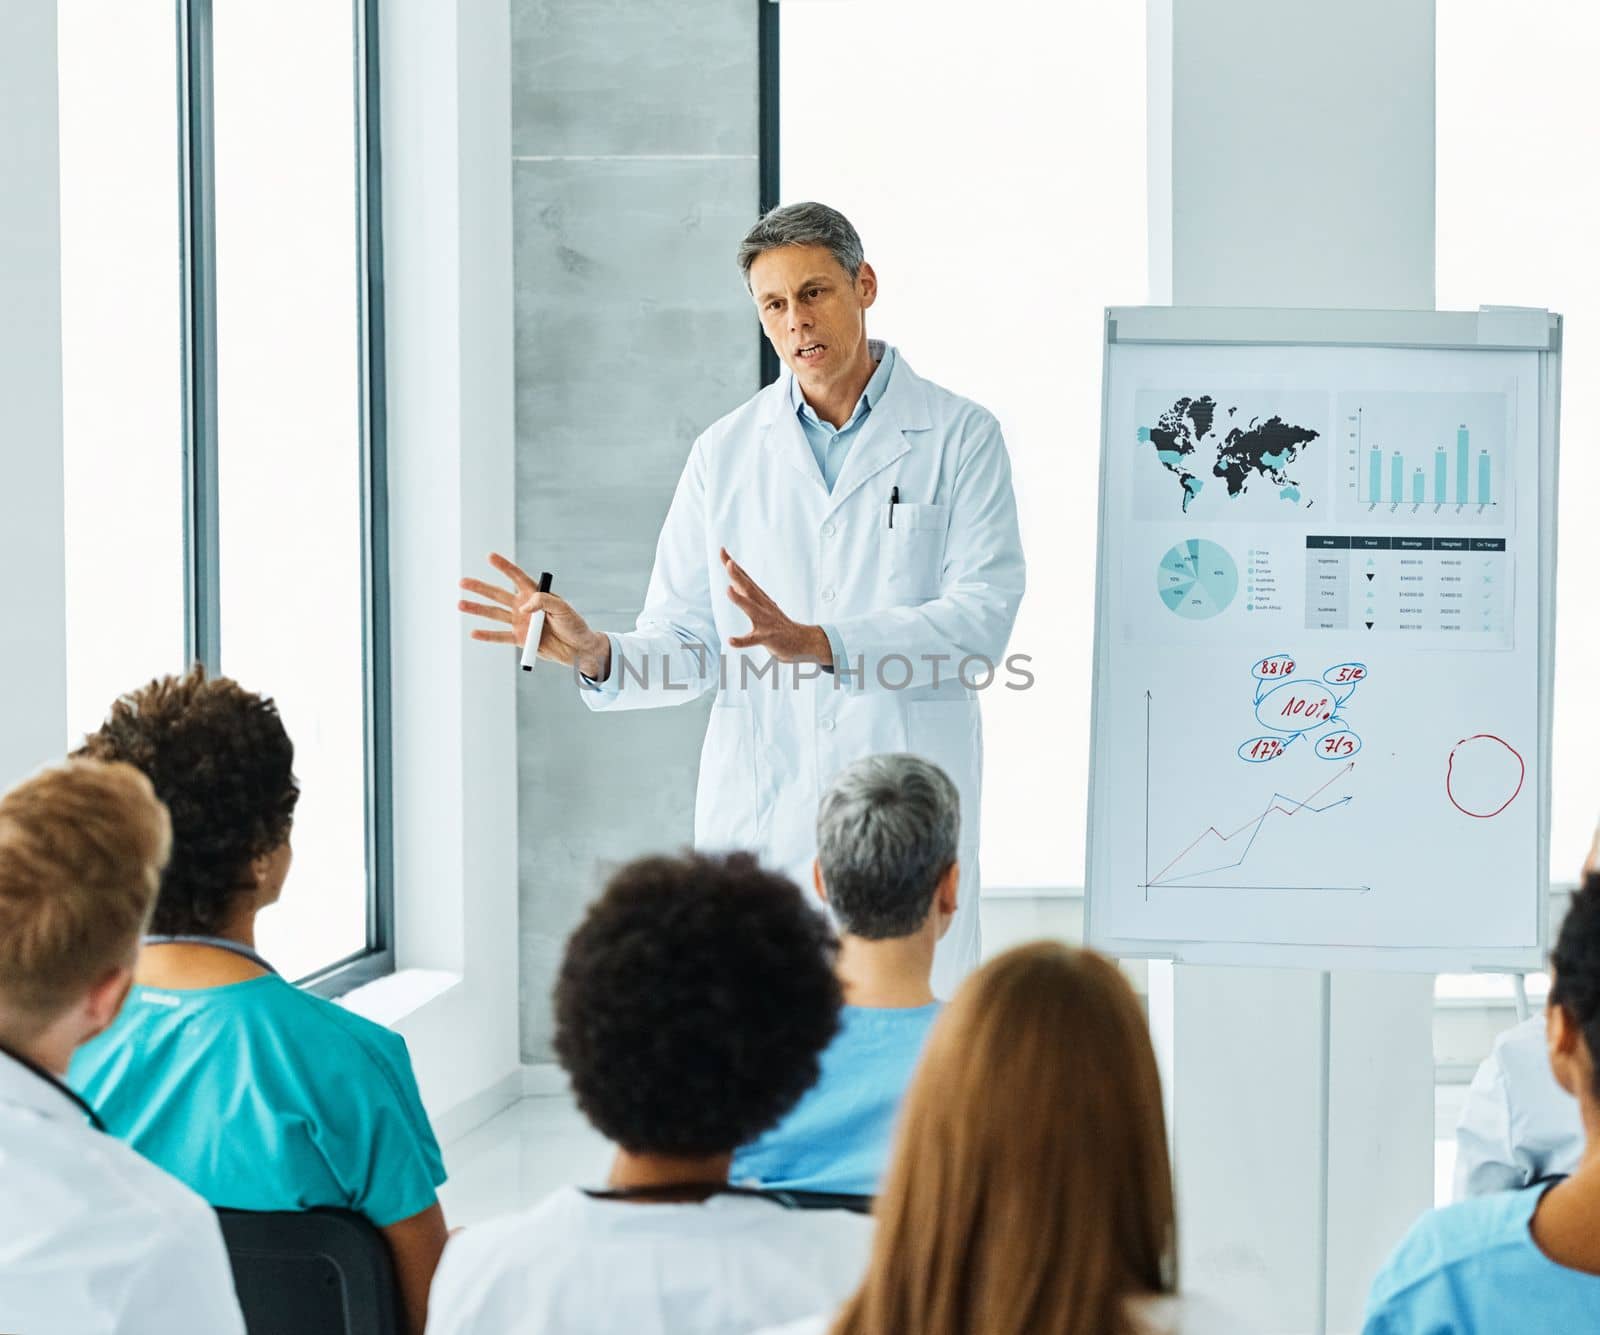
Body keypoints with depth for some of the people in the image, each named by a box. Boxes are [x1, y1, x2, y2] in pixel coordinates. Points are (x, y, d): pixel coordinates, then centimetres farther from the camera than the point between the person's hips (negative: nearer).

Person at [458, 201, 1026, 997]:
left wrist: (816, 643, -21)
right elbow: (684, 645, 10)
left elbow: (981, 619, -9)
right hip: (754, 821, 2)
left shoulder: (959, 438, 2)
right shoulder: (725, 454, 11)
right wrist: (594, 655, -12)